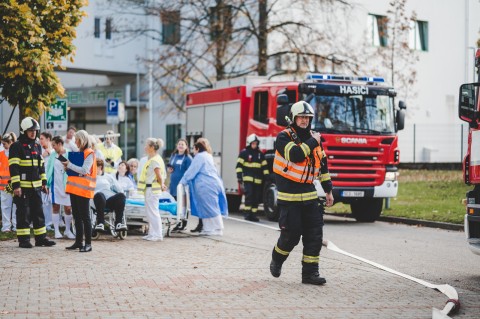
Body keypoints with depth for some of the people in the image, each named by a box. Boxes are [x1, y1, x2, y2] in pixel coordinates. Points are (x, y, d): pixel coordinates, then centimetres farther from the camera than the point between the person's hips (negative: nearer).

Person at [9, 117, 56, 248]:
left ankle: (41, 238, 16)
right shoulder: (16, 147, -8)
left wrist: (44, 183, 17)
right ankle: (23, 240, 3)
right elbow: (13, 168, -14)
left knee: (38, 212, 10)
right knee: (24, 214, -3)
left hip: (36, 186, 7)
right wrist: (16, 186, -19)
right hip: (22, 186, -7)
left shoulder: (37, 146, 14)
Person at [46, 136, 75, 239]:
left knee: (68, 208, -1)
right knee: (56, 207, 4)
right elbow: (49, 169, 7)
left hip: (66, 184, -3)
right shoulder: (53, 155, 5)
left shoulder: (69, 154, -5)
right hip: (55, 184, 3)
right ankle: (57, 230, 11)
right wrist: (47, 183, 2)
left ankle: (68, 230, 15)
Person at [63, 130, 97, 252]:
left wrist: (70, 165, -13)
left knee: (84, 217, -6)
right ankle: (78, 242, 16)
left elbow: (84, 170, -18)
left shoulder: (89, 153, -8)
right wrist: (68, 168, 4)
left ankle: (88, 243, -4)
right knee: (77, 216, 10)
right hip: (74, 188, 8)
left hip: (83, 189, -8)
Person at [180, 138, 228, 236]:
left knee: (209, 208, -5)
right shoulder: (208, 156, 20)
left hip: (207, 186, -9)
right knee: (211, 207, 9)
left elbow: (191, 172, -8)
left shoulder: (199, 157, -8)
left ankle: (217, 229, -3)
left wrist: (182, 182, 2)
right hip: (214, 184, 9)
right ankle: (208, 229, 11)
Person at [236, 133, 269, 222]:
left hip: (258, 180, 5)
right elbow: (239, 166, -3)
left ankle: (253, 214, 8)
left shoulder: (260, 154, 16)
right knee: (249, 195, -15)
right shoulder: (244, 153, 1)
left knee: (256, 198, 2)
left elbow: (264, 167, 18)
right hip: (248, 179, -5)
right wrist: (240, 179, -10)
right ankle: (247, 214, -11)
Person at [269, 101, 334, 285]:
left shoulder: (314, 138, 11)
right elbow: (295, 156, -26)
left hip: (309, 194, 6)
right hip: (289, 196, -6)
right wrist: (312, 142, -16)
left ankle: (310, 273, 6)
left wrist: (328, 190, 17)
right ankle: (276, 260, 24)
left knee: (314, 235, 0)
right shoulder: (284, 137, -7)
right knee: (291, 234, -4)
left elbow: (322, 165, 19)